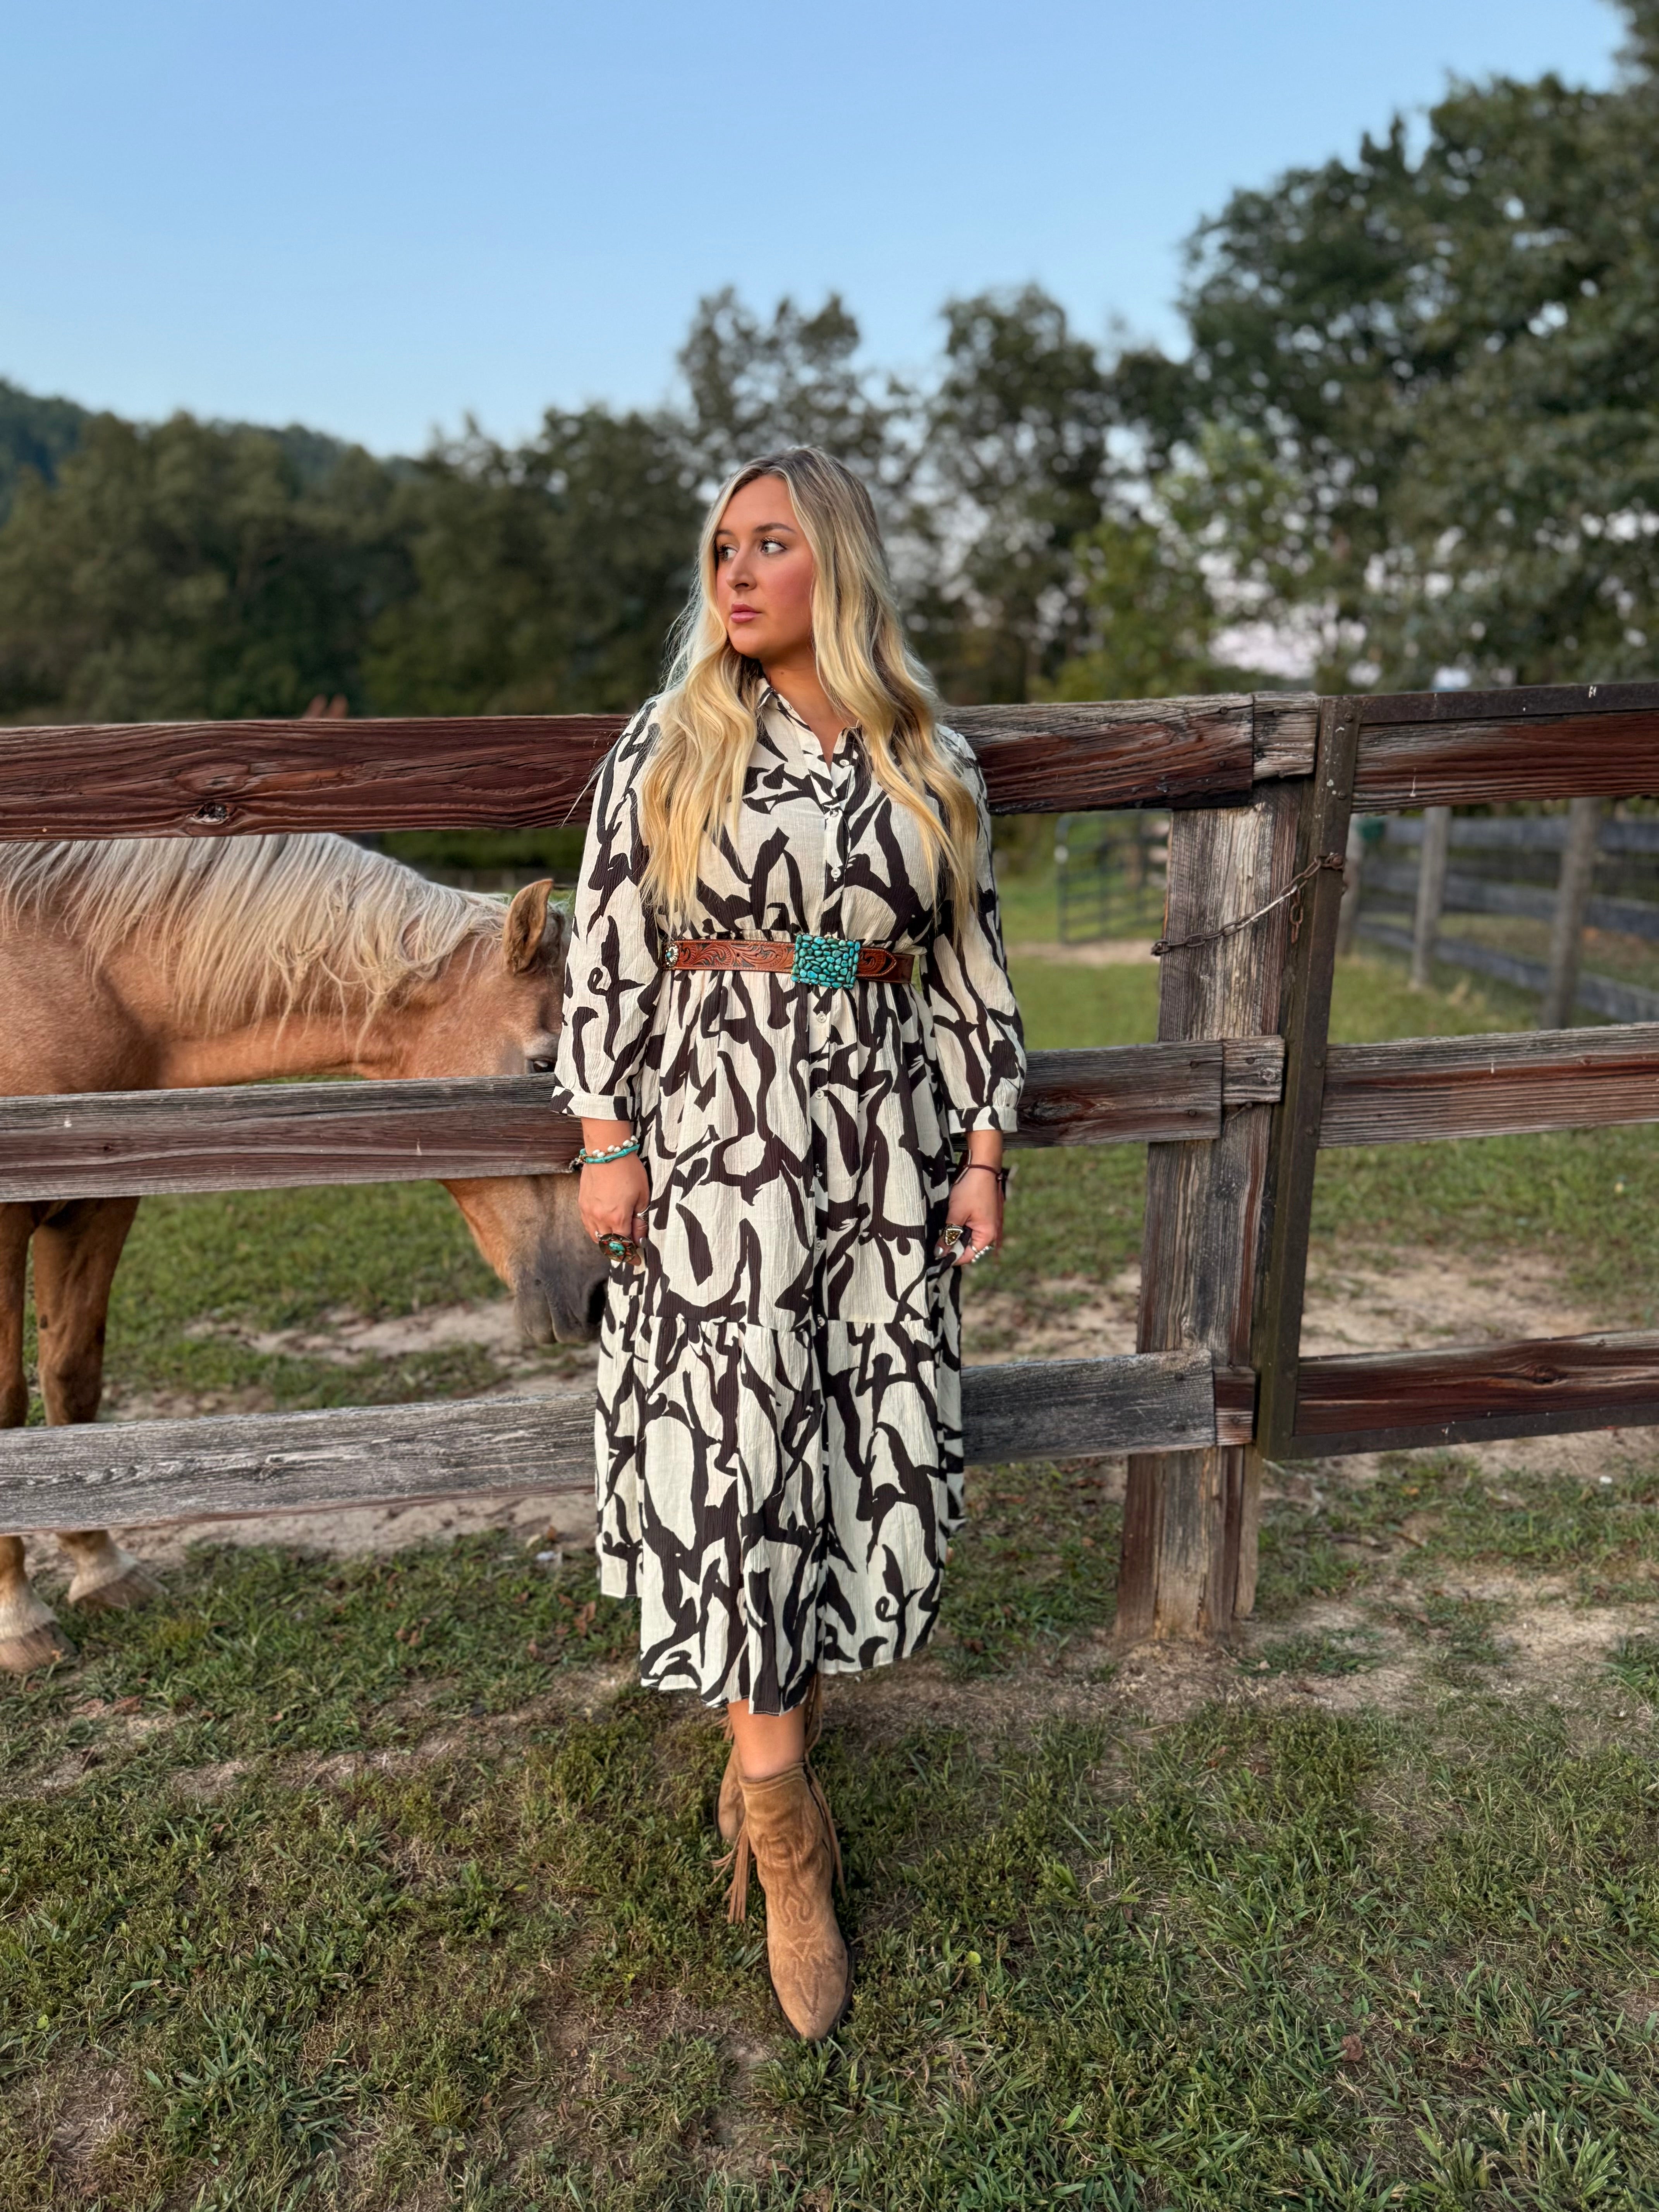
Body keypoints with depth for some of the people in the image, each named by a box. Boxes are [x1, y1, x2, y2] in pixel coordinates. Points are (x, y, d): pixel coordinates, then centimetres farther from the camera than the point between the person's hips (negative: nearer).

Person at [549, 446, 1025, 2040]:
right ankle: (788, 1843, 12)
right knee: (735, 1460, -3)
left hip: (884, 1149, 3)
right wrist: (604, 1145, -5)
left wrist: (984, 1151, 4)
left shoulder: (931, 763, 7)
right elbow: (606, 961, 0)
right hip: (716, 1146, -2)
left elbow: (971, 972, 8)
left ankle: (773, 1722, 32)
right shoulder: (665, 746, 1)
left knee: (868, 1456, 7)